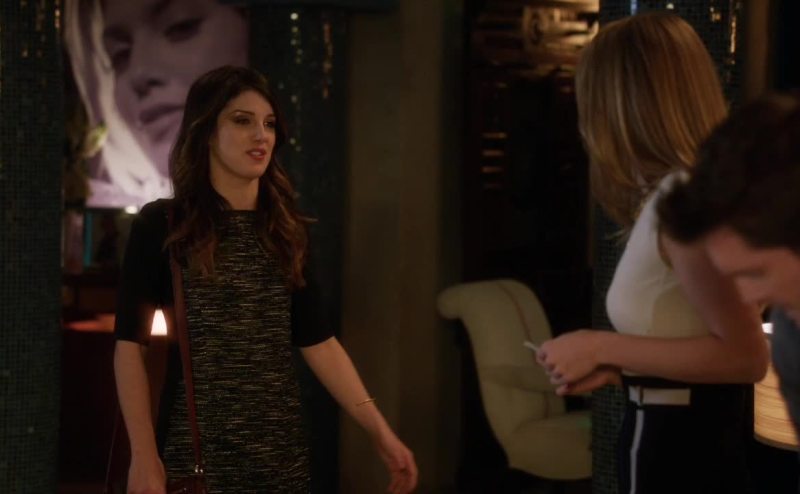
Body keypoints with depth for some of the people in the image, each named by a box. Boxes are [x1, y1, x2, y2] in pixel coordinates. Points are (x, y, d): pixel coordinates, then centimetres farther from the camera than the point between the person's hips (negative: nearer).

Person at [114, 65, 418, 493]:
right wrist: (143, 455, -13)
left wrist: (380, 431, 1)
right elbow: (130, 346, -6)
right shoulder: (161, 225, -4)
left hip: (281, 452, 4)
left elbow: (317, 342, 8)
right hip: (196, 451, -4)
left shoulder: (287, 230, 9)